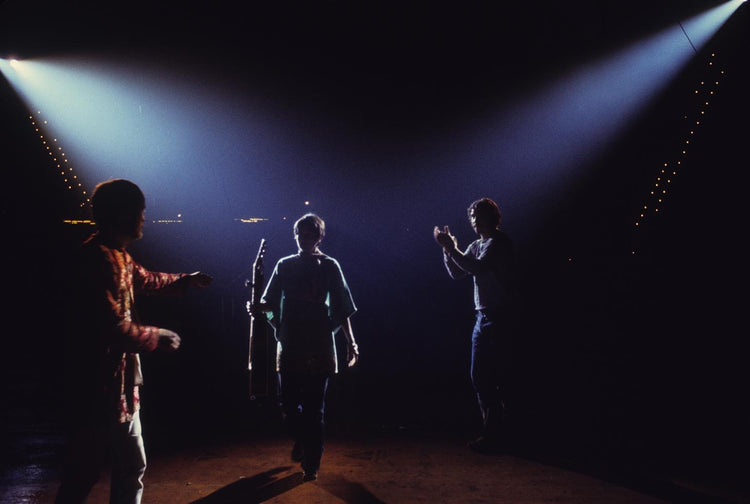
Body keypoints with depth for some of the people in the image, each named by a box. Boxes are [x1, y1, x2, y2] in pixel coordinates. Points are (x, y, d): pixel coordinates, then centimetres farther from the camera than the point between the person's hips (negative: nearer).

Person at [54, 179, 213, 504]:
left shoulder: (118, 256, 10)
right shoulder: (97, 258, -23)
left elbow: (145, 279, 32)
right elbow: (114, 327, -28)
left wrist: (186, 280, 36)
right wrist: (157, 337, -14)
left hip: (118, 384, 10)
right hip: (97, 386, -10)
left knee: (131, 467, 19)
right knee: (83, 474, 3)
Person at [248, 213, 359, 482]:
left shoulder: (329, 266, 2)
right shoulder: (284, 265, 9)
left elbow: (342, 308, 1)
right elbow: (270, 302, 9)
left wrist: (351, 342, -4)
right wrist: (258, 307, -14)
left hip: (319, 347, -3)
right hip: (289, 346, 3)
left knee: (314, 407, 0)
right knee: (288, 404, 6)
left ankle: (311, 462, 13)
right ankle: (301, 441, 36)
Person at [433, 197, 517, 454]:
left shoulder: (499, 242, -9)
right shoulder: (476, 246, 16)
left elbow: (478, 267, -22)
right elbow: (456, 272, 15)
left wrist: (452, 248, -17)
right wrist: (447, 248, 2)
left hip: (499, 317, -9)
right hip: (483, 317, 9)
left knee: (496, 378, -6)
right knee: (479, 377, 11)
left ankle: (496, 435, 2)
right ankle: (492, 433, 20)